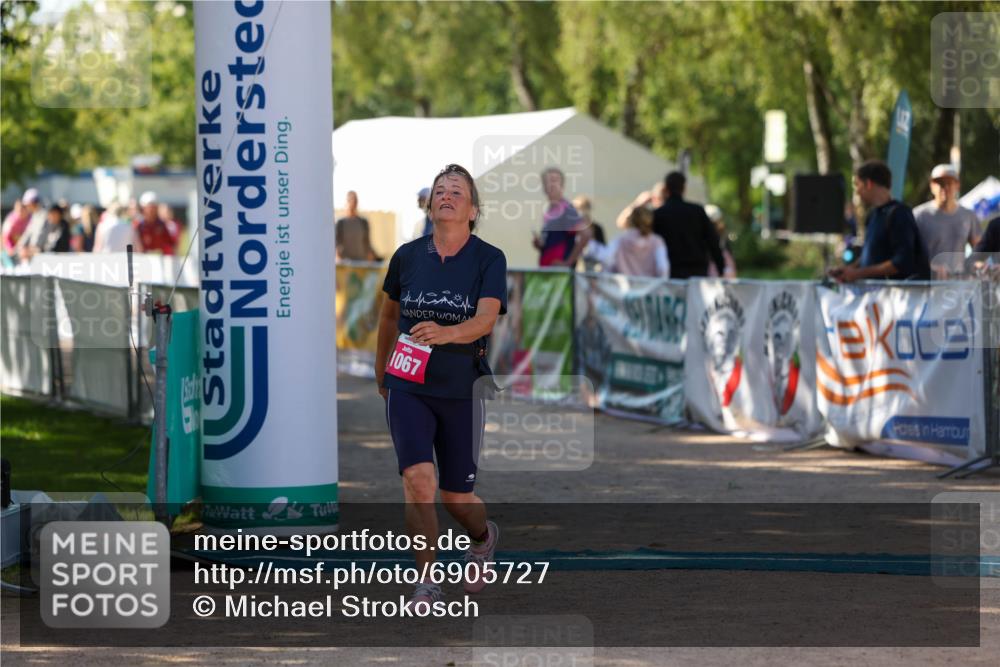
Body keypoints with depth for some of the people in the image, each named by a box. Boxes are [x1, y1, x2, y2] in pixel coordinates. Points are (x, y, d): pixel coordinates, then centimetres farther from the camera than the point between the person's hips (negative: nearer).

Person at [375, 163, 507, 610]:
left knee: (456, 497, 7)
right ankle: (426, 583, -8)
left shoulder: (489, 259, -6)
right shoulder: (407, 256, 1)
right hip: (408, 387, 1)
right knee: (418, 479, -18)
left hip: (461, 390, -1)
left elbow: (486, 319, -22)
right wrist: (381, 368, 28)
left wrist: (445, 332, -41)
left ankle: (483, 537, 43)